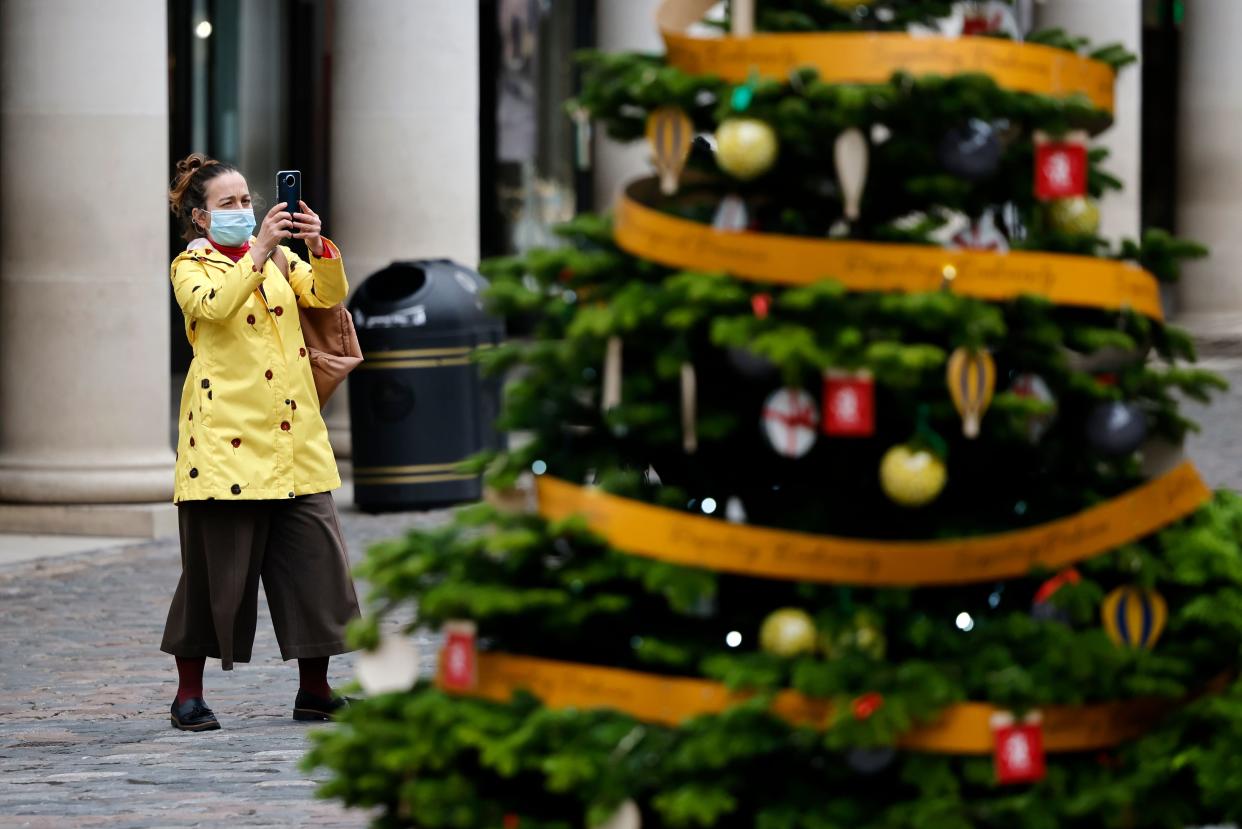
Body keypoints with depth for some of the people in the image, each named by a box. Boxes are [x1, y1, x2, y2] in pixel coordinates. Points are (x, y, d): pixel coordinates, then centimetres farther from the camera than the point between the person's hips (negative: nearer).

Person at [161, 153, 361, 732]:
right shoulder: (191, 267, 2)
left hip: (295, 435, 5)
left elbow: (329, 295, 2)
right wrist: (259, 251, -28)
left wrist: (319, 245, -15)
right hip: (226, 438, -5)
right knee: (217, 568, -2)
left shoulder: (278, 257, 18)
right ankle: (188, 695, 8)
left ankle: (314, 691, 12)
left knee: (317, 558, 2)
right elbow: (216, 305, -19)